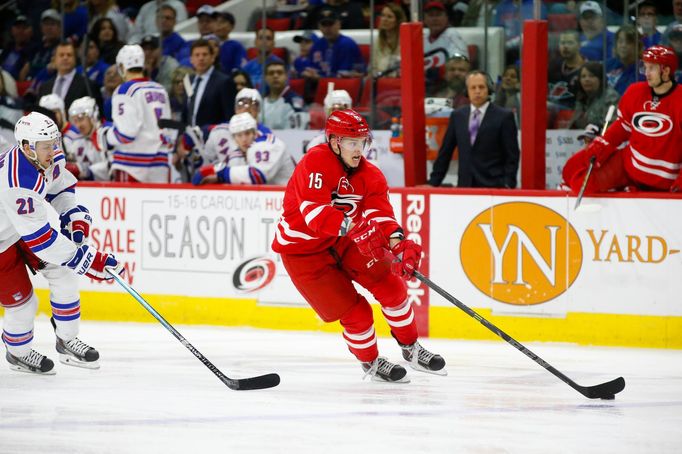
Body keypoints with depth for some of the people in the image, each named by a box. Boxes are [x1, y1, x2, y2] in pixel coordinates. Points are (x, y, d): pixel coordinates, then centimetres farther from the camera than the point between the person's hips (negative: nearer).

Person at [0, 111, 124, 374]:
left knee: (63, 272, 3)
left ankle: (67, 342, 18)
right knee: (22, 302, -1)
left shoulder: (48, 156, -15)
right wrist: (88, 260, -35)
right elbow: (39, 237, -38)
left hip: (23, 223, 9)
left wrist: (75, 217, -7)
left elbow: (60, 185, 8)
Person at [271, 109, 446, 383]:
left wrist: (398, 241, -39)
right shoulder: (316, 162, -26)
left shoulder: (369, 175, -6)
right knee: (355, 312, -10)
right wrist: (350, 227, -49)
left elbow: (380, 212, -20)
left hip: (342, 241, 7)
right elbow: (314, 211, -37)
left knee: (391, 285, -3)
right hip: (303, 249, -7)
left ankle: (411, 349, 17)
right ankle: (370, 363, 17)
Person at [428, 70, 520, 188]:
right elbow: (445, 153, 15)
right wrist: (434, 182, 10)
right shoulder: (457, 115, 12)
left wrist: (508, 185, -11)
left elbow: (512, 156, -1)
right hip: (465, 186, 3)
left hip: (493, 186, -3)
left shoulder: (504, 116, 0)